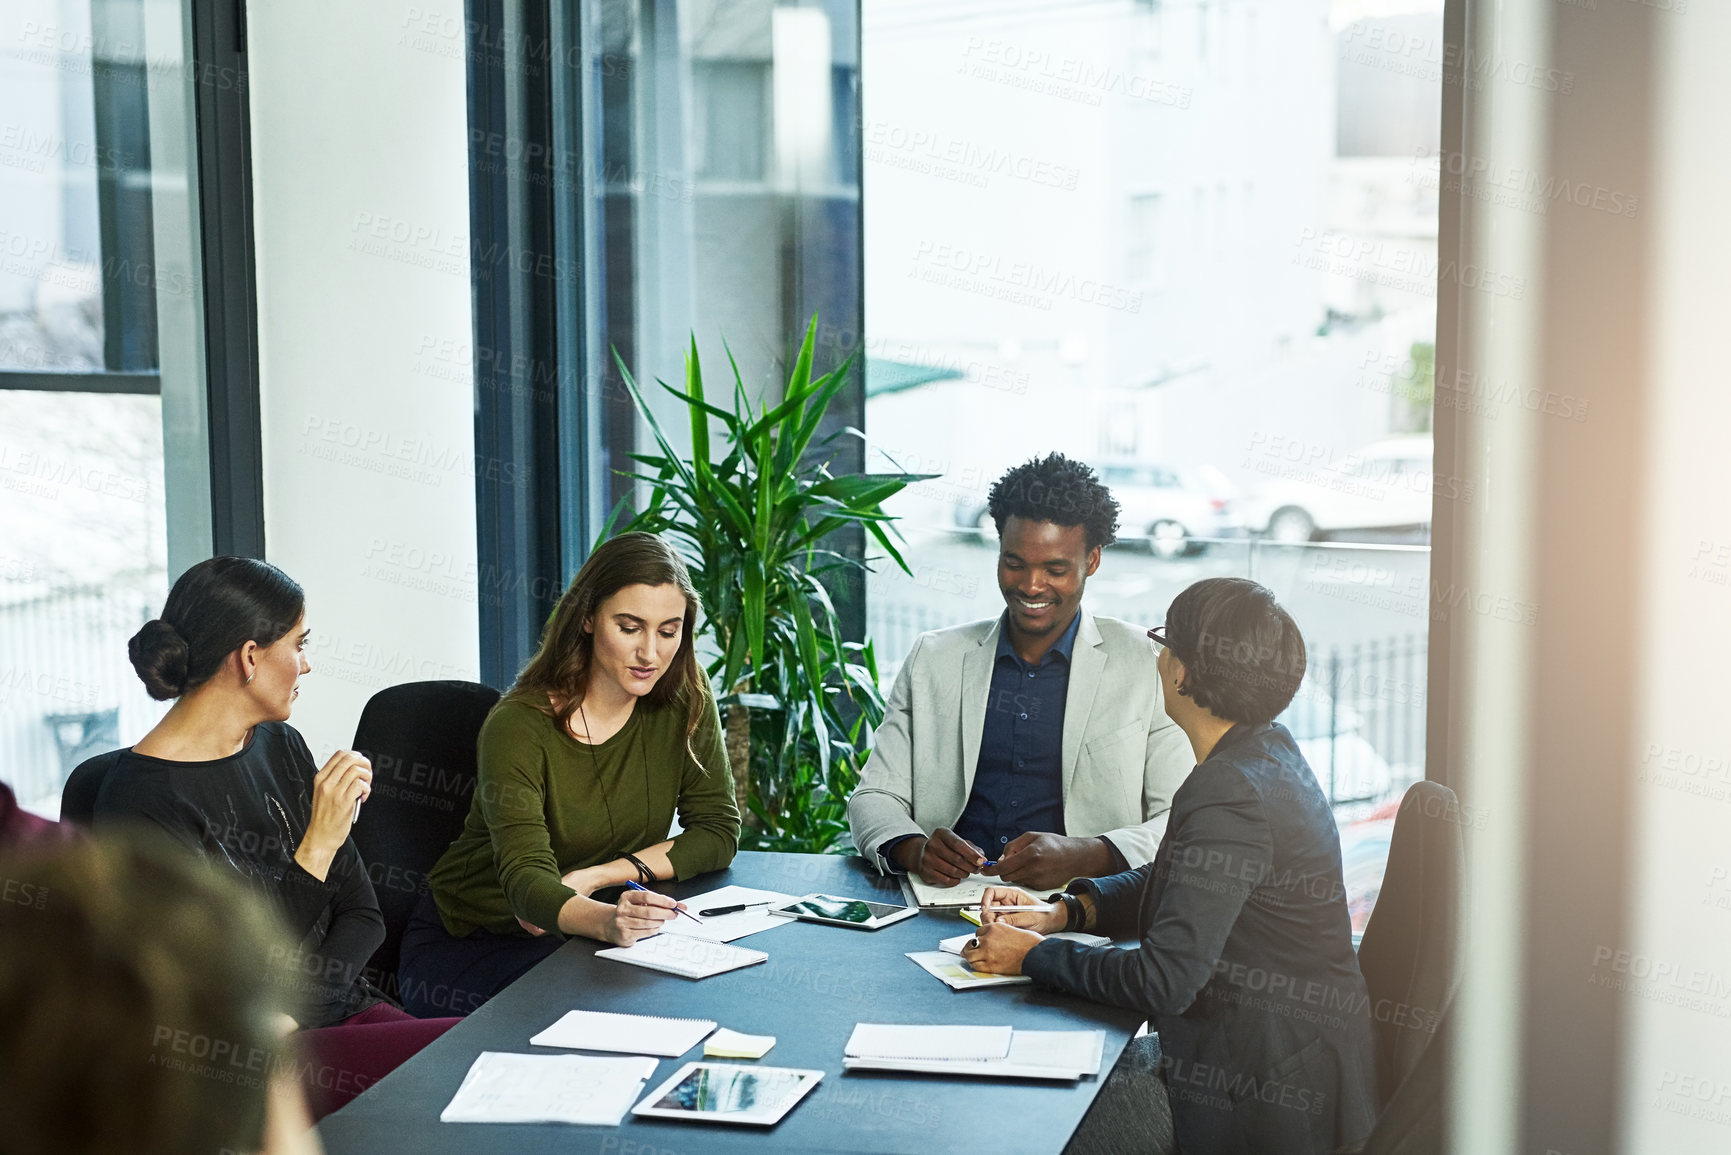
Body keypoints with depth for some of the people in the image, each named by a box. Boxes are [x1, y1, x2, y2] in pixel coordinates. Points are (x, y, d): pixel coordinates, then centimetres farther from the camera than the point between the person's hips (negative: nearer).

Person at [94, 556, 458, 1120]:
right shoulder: (140, 801, -13)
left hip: (347, 1011, 8)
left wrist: (301, 1001, -8)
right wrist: (319, 845, -20)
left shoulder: (279, 746, 11)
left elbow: (362, 911, 12)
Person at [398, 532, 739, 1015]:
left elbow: (718, 831, -3)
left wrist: (597, 875, -17)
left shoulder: (685, 699, -7)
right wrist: (605, 920, -54)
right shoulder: (519, 726, -21)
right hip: (471, 942, -5)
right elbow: (525, 880, -32)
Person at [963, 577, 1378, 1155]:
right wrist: (1063, 912, 4)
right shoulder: (1267, 751, 7)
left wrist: (1034, 956, -13)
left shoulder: (1232, 794, -25)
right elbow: (1167, 882, 18)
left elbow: (1164, 982, -26)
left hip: (1270, 1097, -9)